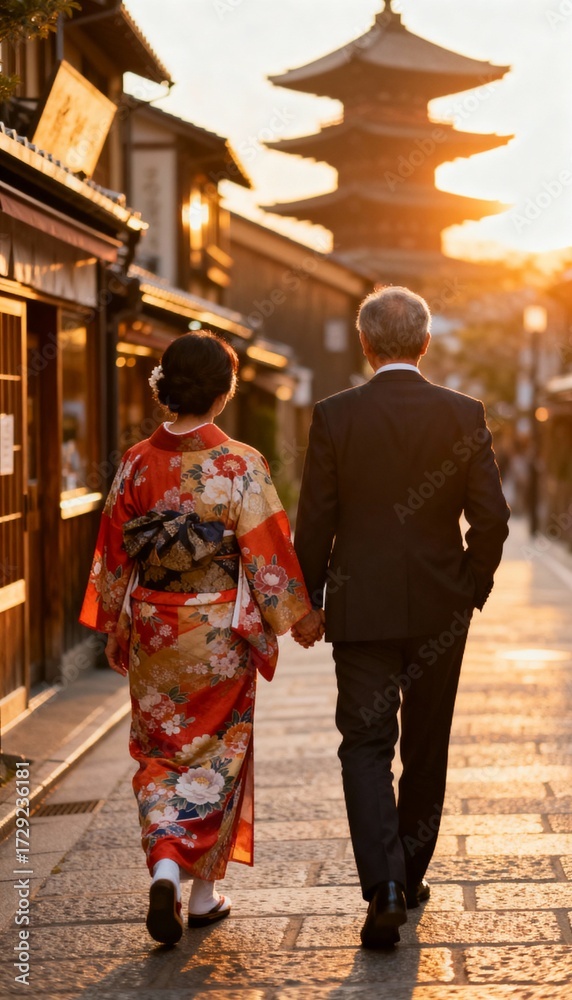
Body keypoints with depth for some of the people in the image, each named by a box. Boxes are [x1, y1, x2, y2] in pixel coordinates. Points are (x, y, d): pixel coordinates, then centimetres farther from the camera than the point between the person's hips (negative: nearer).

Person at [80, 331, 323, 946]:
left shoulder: (136, 464, -4)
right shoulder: (240, 466, -14)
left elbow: (114, 556, 3)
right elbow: (267, 555, -10)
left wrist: (115, 630, 15)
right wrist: (296, 616, 4)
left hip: (153, 636, 2)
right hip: (220, 637, -2)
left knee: (159, 755, 14)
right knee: (216, 755, 12)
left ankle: (164, 865, -6)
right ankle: (204, 890, 16)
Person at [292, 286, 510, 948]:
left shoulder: (335, 416, -7)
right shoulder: (464, 415, -3)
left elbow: (315, 523, -5)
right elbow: (490, 518, -4)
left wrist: (305, 603, 7)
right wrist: (472, 589, 11)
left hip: (361, 611, -2)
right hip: (441, 612, 2)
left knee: (366, 745, 1)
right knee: (426, 746, 16)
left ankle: (384, 887, -15)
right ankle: (410, 874, 29)